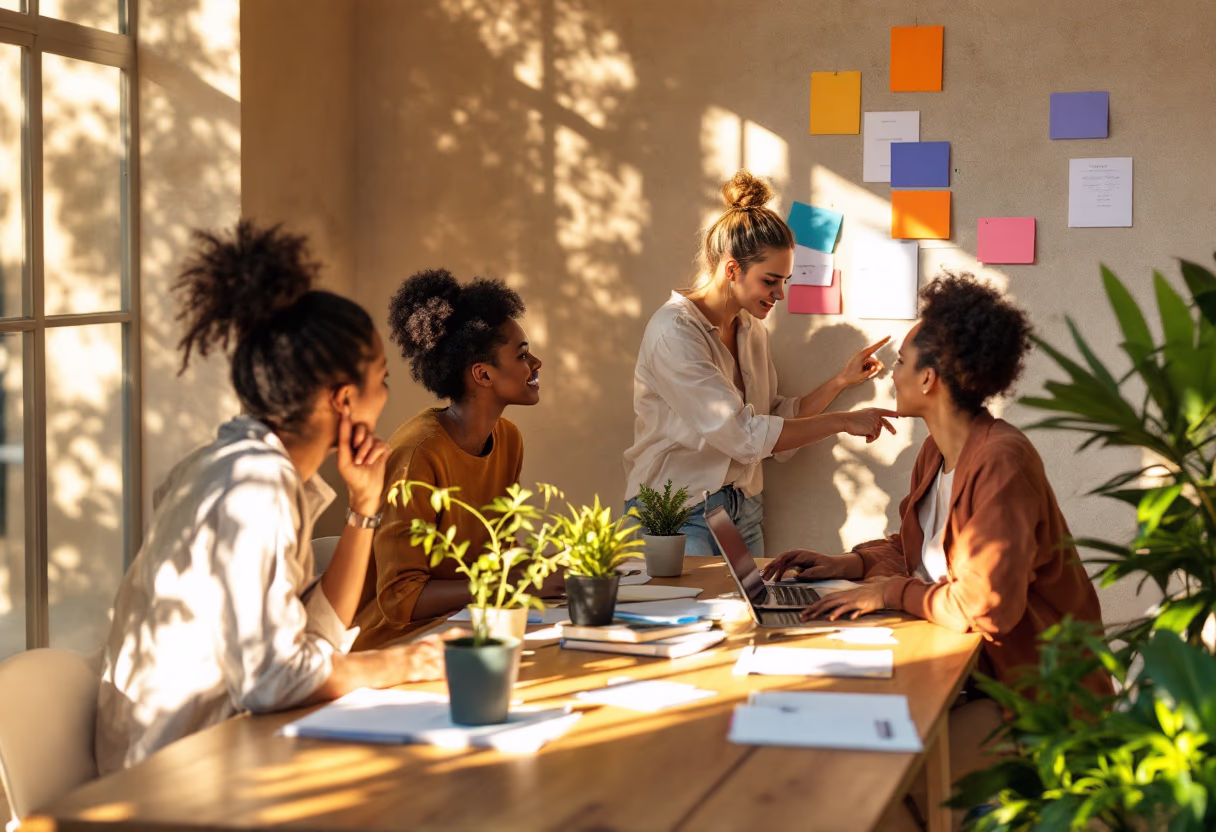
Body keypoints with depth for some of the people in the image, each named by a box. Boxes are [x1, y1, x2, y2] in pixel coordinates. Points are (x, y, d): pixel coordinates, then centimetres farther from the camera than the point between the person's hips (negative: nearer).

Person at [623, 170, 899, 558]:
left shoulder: (751, 330, 8)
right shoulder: (675, 332, -17)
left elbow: (777, 423, 9)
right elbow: (742, 436, -22)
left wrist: (842, 380, 4)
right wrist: (843, 422, -16)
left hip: (744, 507, 7)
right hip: (678, 511, -7)